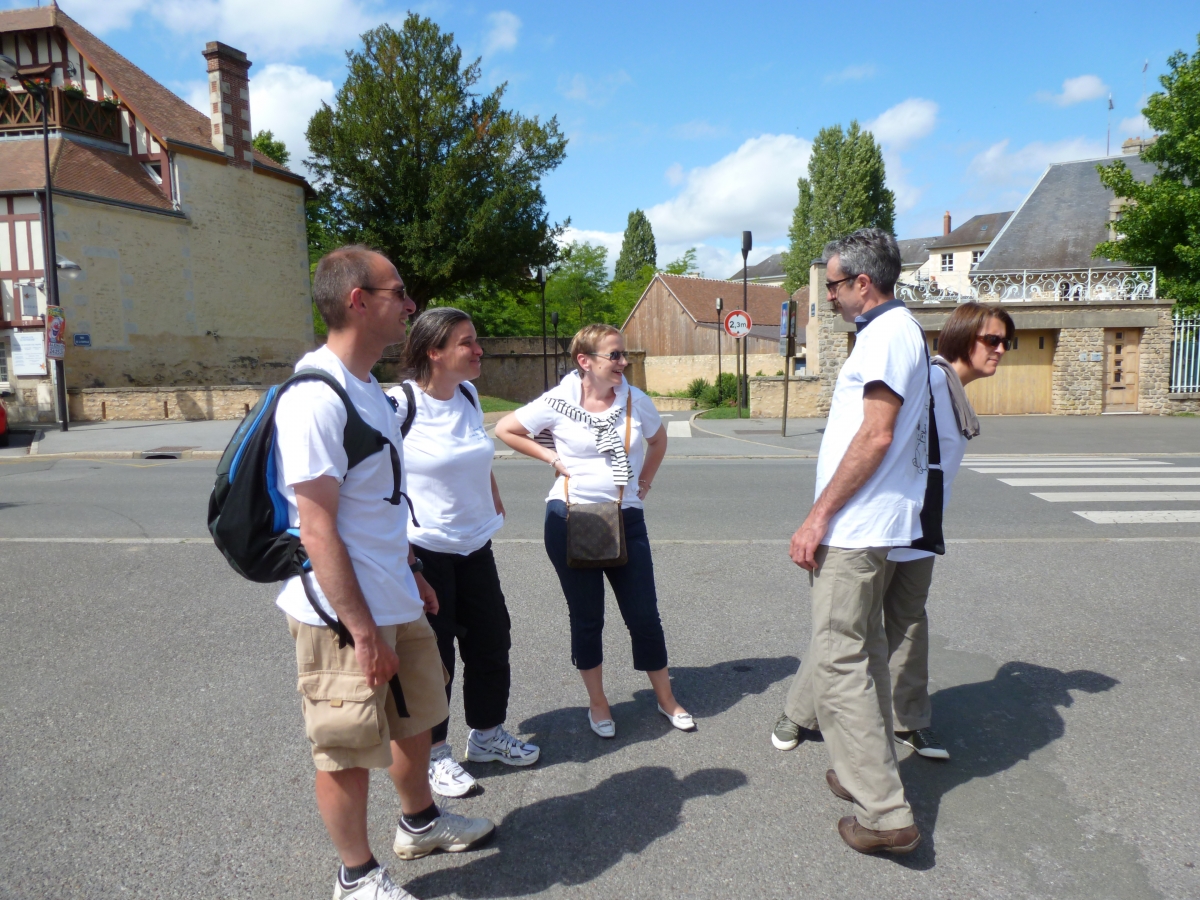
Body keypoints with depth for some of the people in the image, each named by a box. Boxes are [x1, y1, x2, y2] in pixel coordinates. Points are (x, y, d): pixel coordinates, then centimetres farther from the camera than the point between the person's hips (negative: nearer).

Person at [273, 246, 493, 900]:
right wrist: (363, 630, -21)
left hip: (394, 603, 9)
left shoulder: (369, 388, 8)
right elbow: (317, 530, -24)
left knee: (415, 718, 24)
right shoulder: (315, 399, -22)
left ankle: (420, 823, 48)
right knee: (348, 752, 10)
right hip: (343, 618, -9)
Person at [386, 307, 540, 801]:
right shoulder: (400, 404, -18)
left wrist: (496, 507, 18)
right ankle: (433, 753, 29)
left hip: (475, 546, 7)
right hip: (423, 552, -7)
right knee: (432, 655, 7)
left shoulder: (469, 396, 3)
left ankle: (487, 733, 37)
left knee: (491, 641, 16)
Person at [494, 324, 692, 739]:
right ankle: (597, 702, 29)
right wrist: (552, 458, -5)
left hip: (626, 520, 2)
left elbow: (658, 440, 19)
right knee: (586, 617, 10)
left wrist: (644, 483, 11)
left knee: (644, 614, 6)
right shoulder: (559, 402, -9)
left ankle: (666, 698, 26)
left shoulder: (636, 401, -1)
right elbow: (504, 429, 0)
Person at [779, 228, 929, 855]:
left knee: (837, 660, -7)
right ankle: (869, 771, 32)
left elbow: (876, 435, -22)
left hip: (854, 528, -11)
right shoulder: (892, 331, 18)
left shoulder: (889, 334, -13)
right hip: (871, 526, 11)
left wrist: (817, 517, -20)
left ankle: (884, 814, 1)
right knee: (863, 650, 18)